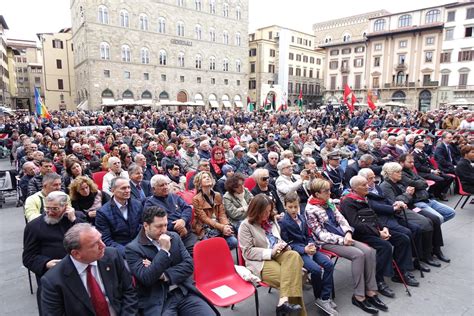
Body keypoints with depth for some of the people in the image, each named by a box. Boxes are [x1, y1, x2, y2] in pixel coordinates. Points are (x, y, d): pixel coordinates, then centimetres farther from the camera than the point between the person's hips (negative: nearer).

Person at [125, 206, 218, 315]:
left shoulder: (174, 237, 7)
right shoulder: (133, 248, -5)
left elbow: (189, 265, 3)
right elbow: (146, 278, -15)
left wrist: (165, 275, -10)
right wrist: (164, 250, -16)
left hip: (184, 293, 3)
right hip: (157, 301, -3)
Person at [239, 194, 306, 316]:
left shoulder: (271, 220, 16)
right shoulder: (245, 225, -6)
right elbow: (248, 252, -10)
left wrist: (284, 245, 3)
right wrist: (270, 252, -19)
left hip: (278, 255, 6)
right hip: (260, 262, -6)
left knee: (294, 256, -30)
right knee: (288, 276, -30)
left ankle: (284, 300, -35)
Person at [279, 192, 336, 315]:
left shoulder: (302, 218, 13)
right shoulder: (283, 222, -9)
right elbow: (287, 244, -11)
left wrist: (312, 245, -5)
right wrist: (304, 250, -20)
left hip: (308, 248, 7)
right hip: (296, 251, -7)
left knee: (329, 264, -12)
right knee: (316, 269, -25)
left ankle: (325, 298, -4)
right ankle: (318, 298, 1)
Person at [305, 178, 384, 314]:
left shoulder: (329, 203, 9)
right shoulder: (310, 210, -14)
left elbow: (341, 219, 9)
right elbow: (320, 233, -15)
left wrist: (348, 233, -11)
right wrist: (341, 240, -19)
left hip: (342, 237, 8)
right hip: (327, 242, -7)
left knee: (369, 251, -12)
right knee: (358, 254, -25)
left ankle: (371, 292, -5)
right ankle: (359, 296, -13)